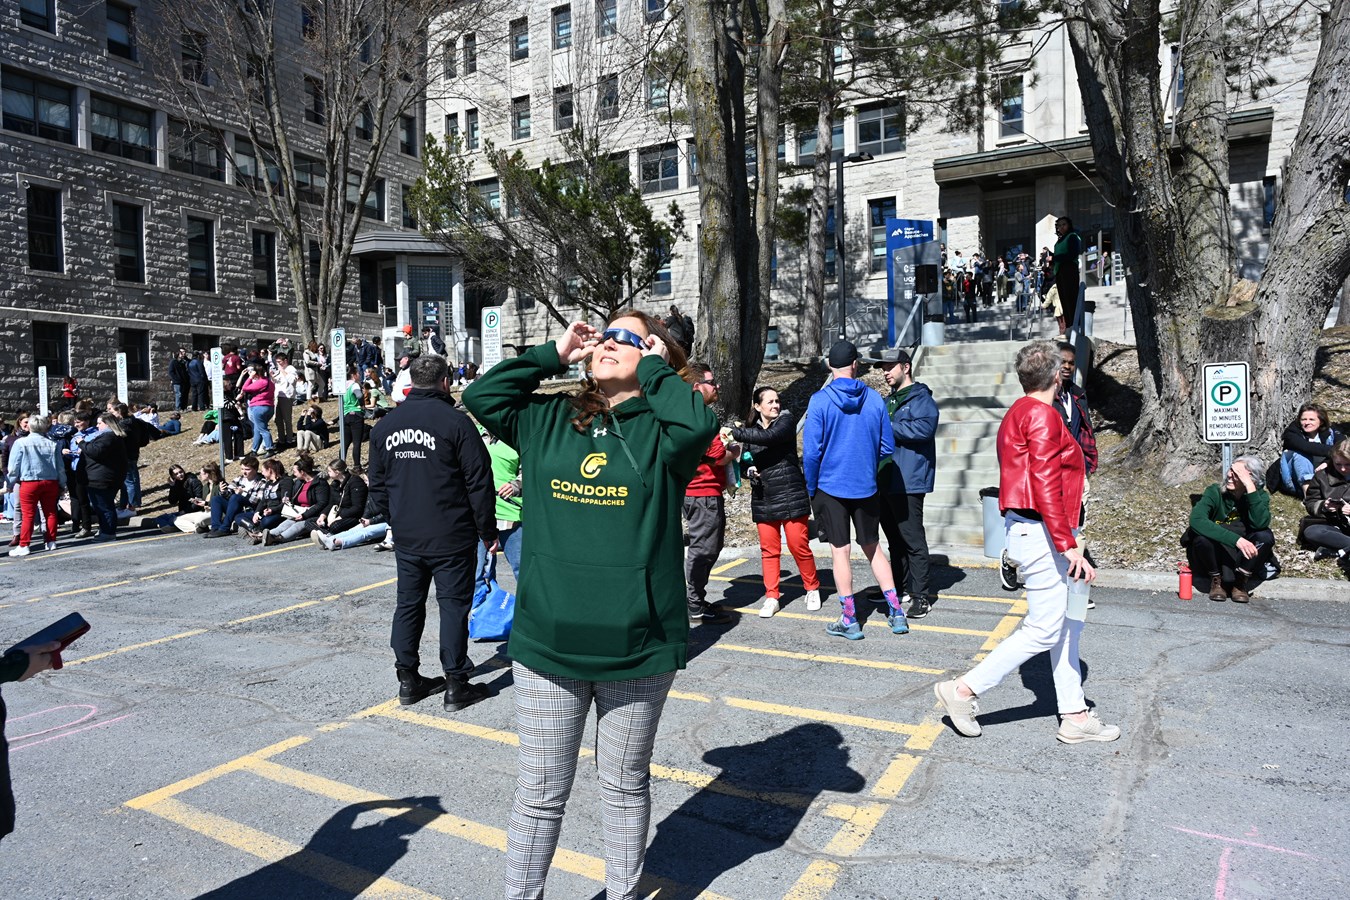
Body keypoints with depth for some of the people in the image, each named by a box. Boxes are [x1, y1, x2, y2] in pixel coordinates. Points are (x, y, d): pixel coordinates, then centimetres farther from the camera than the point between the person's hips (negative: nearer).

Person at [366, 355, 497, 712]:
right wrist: (487, 529, -3)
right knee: (453, 604, 2)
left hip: (406, 536, 6)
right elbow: (479, 481, -11)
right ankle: (456, 685, 7)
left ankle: (407, 679, 22)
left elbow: (378, 482, 15)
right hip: (450, 536, -5)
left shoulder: (385, 425, 7)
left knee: (408, 603, 14)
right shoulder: (454, 421, -12)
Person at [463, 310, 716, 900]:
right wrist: (552, 354, 3)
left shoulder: (658, 429, -4)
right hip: (547, 644, 2)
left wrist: (655, 367, -10)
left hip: (637, 648, -2)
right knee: (539, 794, 14)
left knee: (625, 788, 19)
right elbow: (481, 397, 2)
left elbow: (699, 424, -24)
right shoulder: (551, 420, 7)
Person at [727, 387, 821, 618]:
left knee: (799, 545, -1)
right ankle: (772, 597, 13)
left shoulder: (786, 421, -3)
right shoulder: (752, 430, 10)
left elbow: (769, 436, -24)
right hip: (763, 498, 4)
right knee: (768, 549, 5)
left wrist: (735, 432, -22)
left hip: (791, 495, -4)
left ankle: (812, 589, 19)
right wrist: (749, 471, -6)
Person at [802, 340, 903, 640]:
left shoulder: (820, 400, -11)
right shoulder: (874, 399, -3)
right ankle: (896, 612, 16)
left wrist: (811, 488, 0)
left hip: (830, 487, -3)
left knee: (840, 550, 6)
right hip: (866, 488, 3)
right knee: (872, 548, 16)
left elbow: (812, 451, -13)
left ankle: (849, 620, 11)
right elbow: (887, 447, 2)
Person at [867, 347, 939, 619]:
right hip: (886, 480, 9)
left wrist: (887, 427, -21)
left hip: (908, 481, -9)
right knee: (894, 536, 17)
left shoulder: (921, 398, -8)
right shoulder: (888, 401, 20)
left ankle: (922, 596, 1)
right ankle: (898, 586, 29)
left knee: (912, 539, -6)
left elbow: (924, 427, -26)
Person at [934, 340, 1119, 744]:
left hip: (1026, 528, 11)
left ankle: (1074, 715, 21)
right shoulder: (1042, 414, -15)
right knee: (1045, 629, -4)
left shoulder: (1019, 413, 16)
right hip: (1040, 532, -11)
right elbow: (1046, 486, -22)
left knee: (1067, 624, 14)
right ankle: (964, 689, 1)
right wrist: (1069, 545, -23)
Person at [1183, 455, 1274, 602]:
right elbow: (1196, 520, -34)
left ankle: (1241, 582, -7)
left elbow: (1260, 523, -30)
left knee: (1265, 536, -26)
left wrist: (1250, 487, -33)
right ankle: (1216, 580, -6)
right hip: (1215, 557, -2)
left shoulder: (1260, 496, -8)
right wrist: (1236, 539, -42)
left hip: (1243, 558, 2)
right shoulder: (1215, 492, -15)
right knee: (1202, 537, -33)